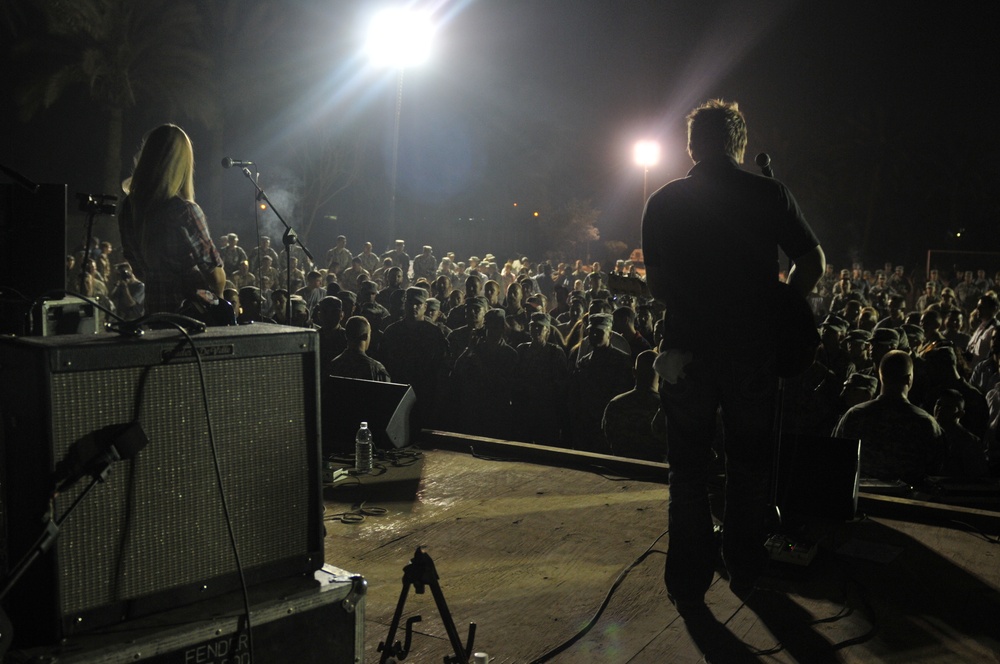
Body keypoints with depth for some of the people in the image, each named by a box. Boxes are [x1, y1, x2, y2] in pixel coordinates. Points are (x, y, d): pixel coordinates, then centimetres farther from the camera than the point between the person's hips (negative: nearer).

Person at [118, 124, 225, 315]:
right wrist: (217, 299, 5)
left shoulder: (127, 208, 1)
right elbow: (216, 276, -14)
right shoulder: (185, 210, -20)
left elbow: (138, 270, 12)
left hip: (153, 309, 7)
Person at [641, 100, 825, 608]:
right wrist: (779, 305, 15)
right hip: (754, 350, 0)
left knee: (688, 468, 10)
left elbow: (656, 286, 5)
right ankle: (744, 570, 27)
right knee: (749, 463, 16)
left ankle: (688, 583, 12)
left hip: (687, 349, 0)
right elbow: (813, 264, 1)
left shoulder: (662, 203, 1)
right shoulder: (771, 194, -2)